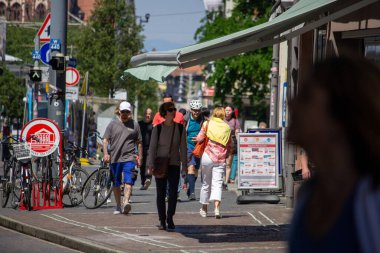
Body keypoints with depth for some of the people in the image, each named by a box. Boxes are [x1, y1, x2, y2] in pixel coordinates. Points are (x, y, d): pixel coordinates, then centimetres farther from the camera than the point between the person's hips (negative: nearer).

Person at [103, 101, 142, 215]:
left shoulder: (134, 125, 8)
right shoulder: (112, 124, 9)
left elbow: (139, 142, 13)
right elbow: (105, 140, 7)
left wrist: (140, 157, 10)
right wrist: (106, 153, -7)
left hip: (129, 158, -2)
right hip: (115, 158, 2)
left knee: (128, 181, -20)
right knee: (116, 184, 8)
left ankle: (126, 202, -32)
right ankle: (118, 206, 19)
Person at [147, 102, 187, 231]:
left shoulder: (180, 128, 3)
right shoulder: (158, 128, -1)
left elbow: (183, 147, 5)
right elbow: (152, 147, -1)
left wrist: (184, 165, 1)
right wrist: (151, 164, -8)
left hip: (174, 164, 1)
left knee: (173, 192, -7)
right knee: (161, 193, 4)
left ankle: (170, 218, 8)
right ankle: (162, 220, 11)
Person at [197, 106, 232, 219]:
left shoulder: (207, 124, 1)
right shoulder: (227, 128, 6)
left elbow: (199, 139, -1)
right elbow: (230, 145, 9)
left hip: (208, 156, -1)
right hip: (220, 159, 1)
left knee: (206, 183, 12)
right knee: (217, 183, -3)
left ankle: (204, 209, 21)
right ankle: (217, 207, -24)